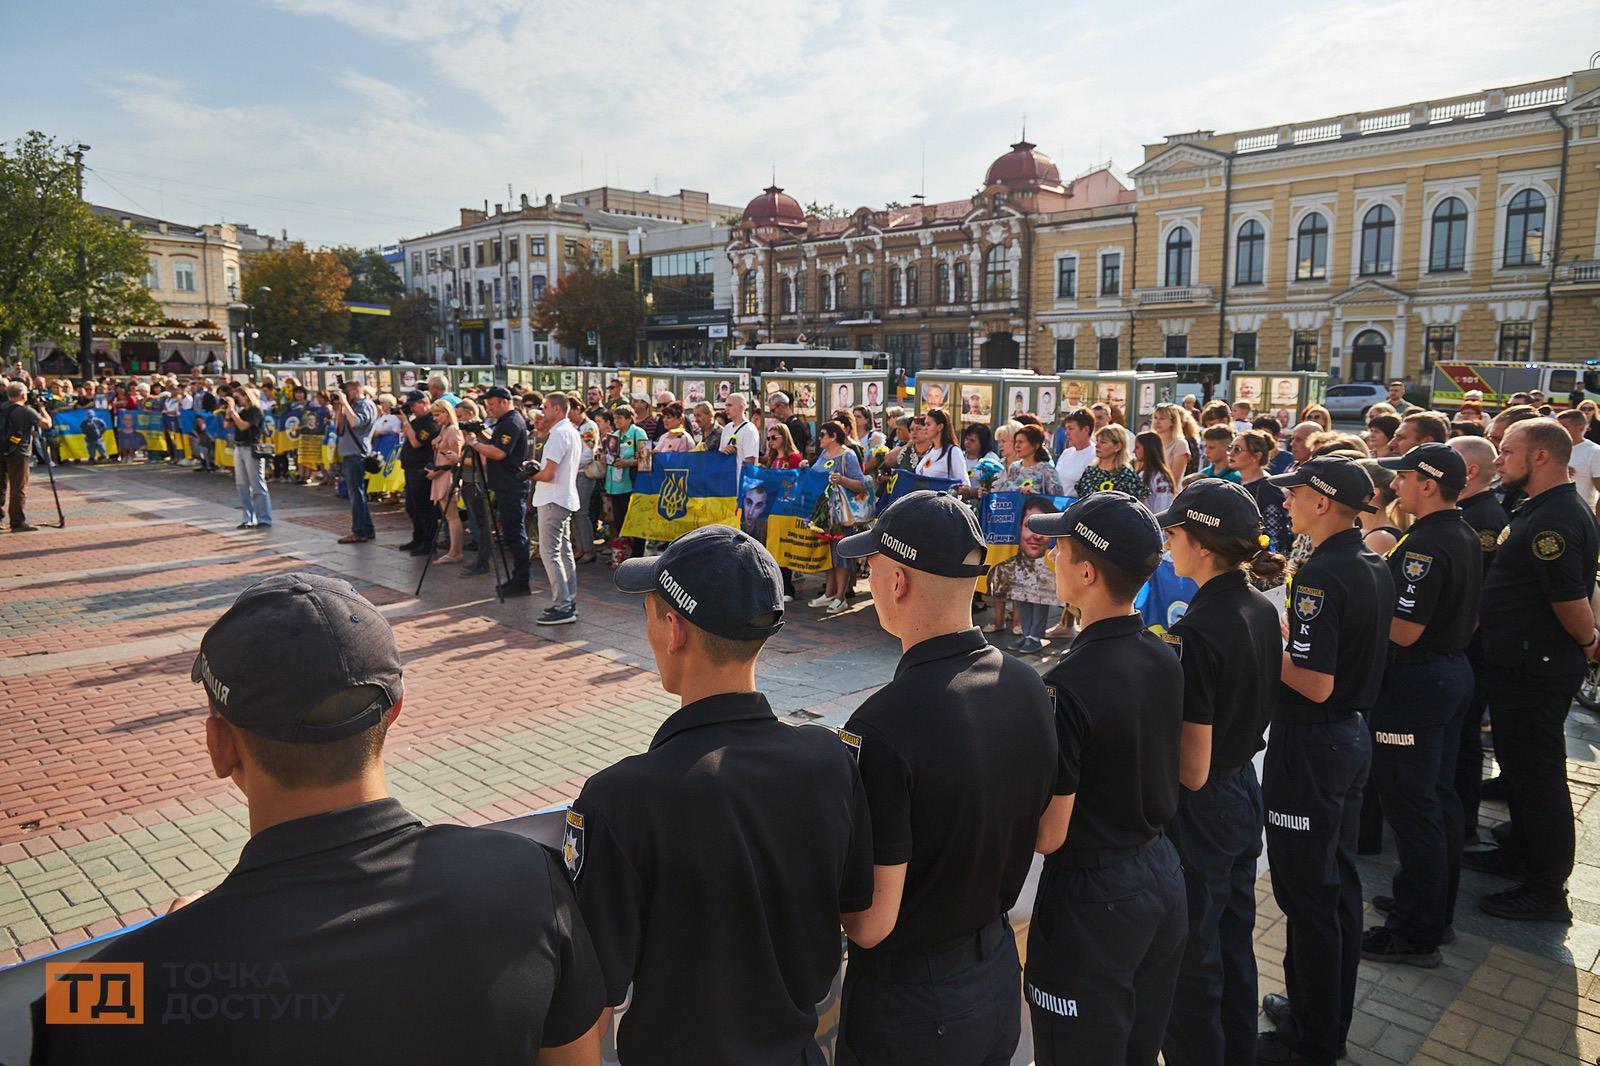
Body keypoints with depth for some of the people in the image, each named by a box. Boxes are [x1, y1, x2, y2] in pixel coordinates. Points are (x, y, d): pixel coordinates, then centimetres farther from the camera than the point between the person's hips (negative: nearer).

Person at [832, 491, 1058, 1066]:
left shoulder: (880, 729, -32)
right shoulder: (1029, 686, -9)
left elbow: (871, 924, -25)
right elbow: (1044, 833, 5)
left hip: (909, 1003, -6)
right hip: (999, 970, 6)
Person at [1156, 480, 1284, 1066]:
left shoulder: (1196, 632, -27)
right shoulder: (1262, 609, 0)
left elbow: (1192, 770, -24)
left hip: (1200, 815, -9)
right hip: (1245, 791, 9)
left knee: (1190, 960, 9)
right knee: (1234, 942, 24)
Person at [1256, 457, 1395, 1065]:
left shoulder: (1321, 574, -23)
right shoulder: (1374, 567, 6)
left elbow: (1316, 683, -26)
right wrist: (1284, 629, 11)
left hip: (1311, 742, -10)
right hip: (1352, 734, 10)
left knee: (1306, 891, 3)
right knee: (1339, 881, 19)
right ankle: (1332, 1017, 35)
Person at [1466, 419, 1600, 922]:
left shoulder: (1555, 519, -24)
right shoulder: (1536, 511, 11)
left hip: (1535, 667, -11)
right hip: (1517, 659, 11)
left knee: (1537, 772, 0)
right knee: (1518, 762, 22)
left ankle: (1547, 890, 12)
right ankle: (1521, 856, 38)